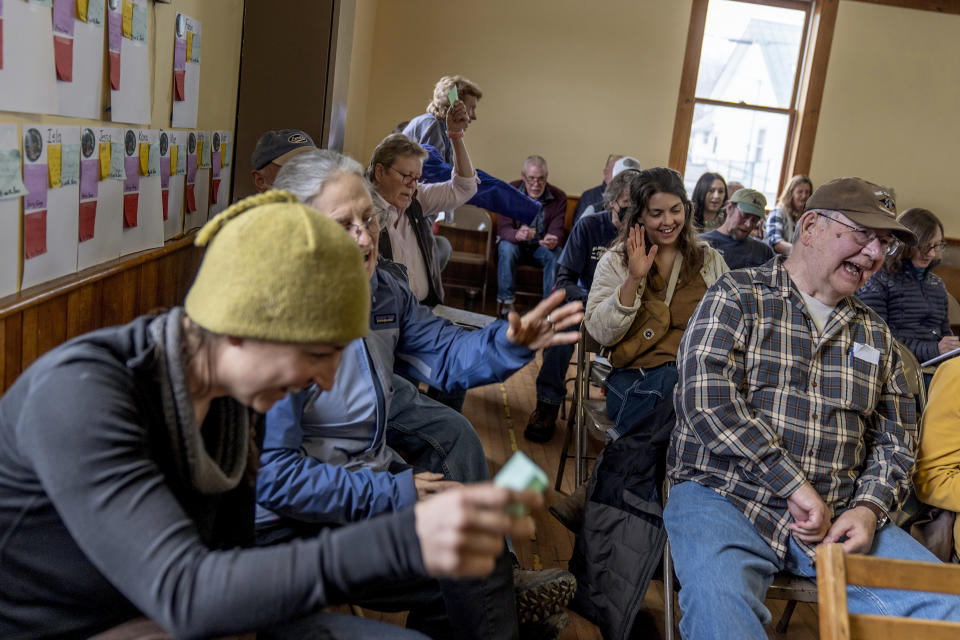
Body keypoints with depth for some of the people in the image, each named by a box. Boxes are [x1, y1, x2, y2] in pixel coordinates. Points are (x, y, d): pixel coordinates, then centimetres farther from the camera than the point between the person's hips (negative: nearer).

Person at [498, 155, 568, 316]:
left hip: (542, 245, 1)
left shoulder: (558, 197, -11)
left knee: (556, 254, -30)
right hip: (515, 242, -1)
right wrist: (517, 235, -46)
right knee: (506, 248, -33)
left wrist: (554, 241, -43)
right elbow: (503, 228, -20)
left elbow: (557, 230, -16)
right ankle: (506, 302, -25)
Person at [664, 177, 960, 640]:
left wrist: (870, 508, -2)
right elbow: (707, 398, -14)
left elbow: (895, 438, 19)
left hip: (837, 515, 6)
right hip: (724, 494, -5)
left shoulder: (875, 335, 19)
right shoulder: (738, 297, 1)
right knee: (720, 600, -35)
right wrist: (796, 486, -15)